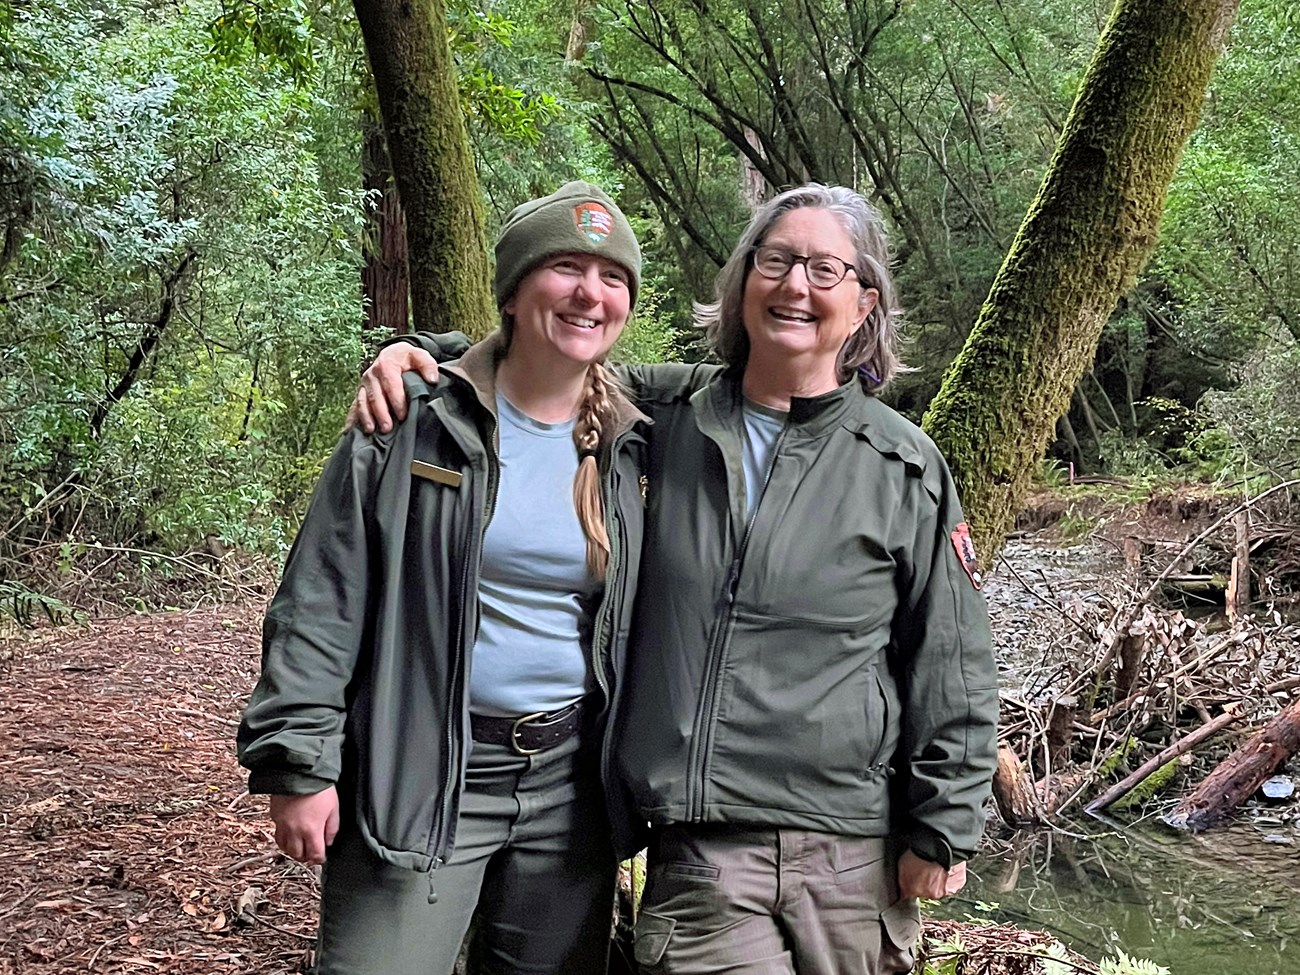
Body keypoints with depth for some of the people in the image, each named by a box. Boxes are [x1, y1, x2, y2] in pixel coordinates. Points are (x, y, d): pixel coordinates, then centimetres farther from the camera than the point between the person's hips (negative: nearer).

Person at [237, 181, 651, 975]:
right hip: (419, 783, -4)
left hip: (570, 786, 4)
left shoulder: (633, 453, 6)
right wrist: (299, 762, -9)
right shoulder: (413, 424, -5)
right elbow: (320, 607, -5)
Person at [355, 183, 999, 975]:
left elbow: (951, 663, 3)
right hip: (697, 845, 1)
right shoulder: (666, 414, 4)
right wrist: (419, 356, 1)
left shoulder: (905, 466, 0)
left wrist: (942, 829, 2)